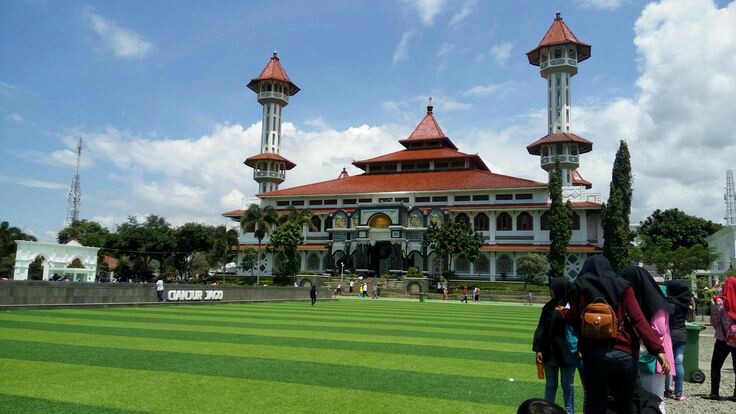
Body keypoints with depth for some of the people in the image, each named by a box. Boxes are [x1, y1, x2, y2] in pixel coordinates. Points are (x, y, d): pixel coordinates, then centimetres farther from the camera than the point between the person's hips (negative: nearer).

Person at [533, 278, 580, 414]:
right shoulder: (549, 306, 3)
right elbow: (540, 329, 4)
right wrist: (538, 349, -1)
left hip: (567, 353, -4)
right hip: (549, 352, 4)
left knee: (568, 386, 11)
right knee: (550, 385, 14)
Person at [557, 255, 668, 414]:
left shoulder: (579, 286, 8)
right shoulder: (622, 285, 10)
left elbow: (575, 319, 7)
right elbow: (638, 319, -1)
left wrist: (564, 312, 28)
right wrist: (658, 349, -5)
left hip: (595, 355, -2)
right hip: (625, 354, 2)